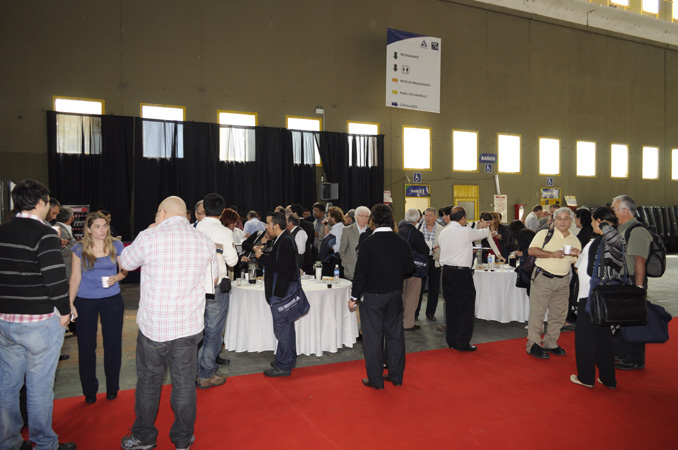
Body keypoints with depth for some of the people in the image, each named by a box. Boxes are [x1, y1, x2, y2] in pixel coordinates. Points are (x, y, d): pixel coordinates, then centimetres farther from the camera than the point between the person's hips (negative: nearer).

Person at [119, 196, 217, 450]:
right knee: (184, 384, 13)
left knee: (148, 382, 17)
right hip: (190, 326, 2)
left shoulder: (149, 237, -11)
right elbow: (214, 278, 13)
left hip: (154, 326, -2)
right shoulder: (205, 241, -1)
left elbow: (125, 263, 8)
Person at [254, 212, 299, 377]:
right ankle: (289, 359, 34)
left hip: (282, 292, -11)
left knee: (282, 328, -2)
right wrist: (263, 253, 5)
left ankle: (283, 366, 9)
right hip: (283, 290, 11)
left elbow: (281, 266, -27)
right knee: (286, 325, 20)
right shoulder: (283, 239, 11)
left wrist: (262, 256, -18)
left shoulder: (285, 241, -20)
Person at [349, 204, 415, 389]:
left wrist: (354, 296, -6)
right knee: (395, 334, 14)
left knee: (373, 337, 6)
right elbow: (410, 268, 8)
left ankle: (375, 379, 14)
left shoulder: (368, 242, -16)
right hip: (395, 294, 5)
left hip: (372, 296, -4)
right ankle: (396, 376, 26)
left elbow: (361, 272, -15)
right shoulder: (401, 242, -2)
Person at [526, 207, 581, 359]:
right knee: (537, 312, -3)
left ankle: (550, 343, 25)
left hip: (562, 281, 5)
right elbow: (531, 250, -12)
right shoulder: (545, 234, -3)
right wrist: (552, 254, -18)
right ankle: (533, 344, 6)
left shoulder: (575, 240, 12)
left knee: (559, 314, 11)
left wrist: (576, 255, -8)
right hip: (543, 277, -5)